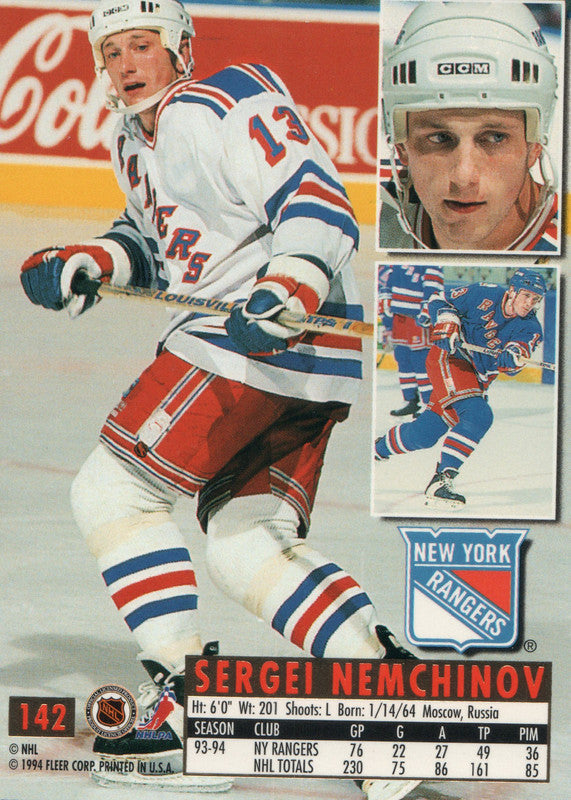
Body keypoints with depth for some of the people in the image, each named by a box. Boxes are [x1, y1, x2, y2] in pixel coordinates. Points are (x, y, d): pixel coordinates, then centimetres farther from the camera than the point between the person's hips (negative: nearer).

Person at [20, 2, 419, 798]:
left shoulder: (217, 110, -13)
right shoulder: (136, 140, 19)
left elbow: (320, 204, -20)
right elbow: (152, 239, 32)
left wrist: (287, 291, -36)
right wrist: (82, 264, 14)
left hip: (283, 340, -10)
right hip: (240, 342, 10)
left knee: (113, 490, -8)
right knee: (247, 547, 6)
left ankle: (188, 706, -7)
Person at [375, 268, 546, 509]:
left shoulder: (531, 329, -3)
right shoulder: (484, 295, -12)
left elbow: (513, 365, -16)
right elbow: (437, 302, -4)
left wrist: (513, 357, -39)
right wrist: (446, 324, -22)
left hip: (478, 378, 6)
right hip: (448, 360, -6)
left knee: (423, 434, 6)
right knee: (478, 415, -28)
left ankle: (377, 449, 32)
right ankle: (441, 480, -29)